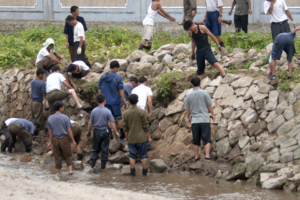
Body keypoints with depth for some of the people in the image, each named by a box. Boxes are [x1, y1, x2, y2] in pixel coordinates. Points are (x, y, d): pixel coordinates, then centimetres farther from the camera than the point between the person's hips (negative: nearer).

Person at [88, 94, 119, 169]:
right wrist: (115, 132, -1)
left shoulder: (94, 111, -6)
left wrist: (89, 131, 13)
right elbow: (112, 123, -11)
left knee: (95, 148, 14)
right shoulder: (107, 111, -12)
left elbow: (90, 122, -1)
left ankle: (93, 162, 9)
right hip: (105, 131, -2)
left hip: (96, 132, 2)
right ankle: (103, 164, 12)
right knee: (104, 148, 8)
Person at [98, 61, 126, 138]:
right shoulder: (117, 78, -12)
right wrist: (124, 101, -5)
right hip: (115, 101, -4)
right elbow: (120, 90, -11)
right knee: (119, 117, 7)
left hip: (105, 101, 4)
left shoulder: (103, 77, 3)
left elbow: (100, 90, 8)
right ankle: (122, 134, 13)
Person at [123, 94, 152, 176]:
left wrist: (127, 139, 11)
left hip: (131, 139, 2)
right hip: (142, 138, -2)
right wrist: (149, 137, 1)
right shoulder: (142, 112, -9)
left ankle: (133, 173, 6)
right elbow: (146, 126, -7)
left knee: (132, 156, 8)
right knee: (143, 156, 7)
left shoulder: (126, 113, -2)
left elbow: (125, 128, 2)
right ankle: (144, 173, 11)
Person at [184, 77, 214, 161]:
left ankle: (196, 156, 18)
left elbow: (187, 109, 8)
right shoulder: (204, 93, -5)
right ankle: (207, 155, -13)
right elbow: (209, 105, -1)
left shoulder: (189, 95, 1)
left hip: (194, 121, 2)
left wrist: (188, 117, 24)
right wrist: (212, 114, 14)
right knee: (207, 139, -2)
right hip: (204, 119, -2)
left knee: (196, 140, 12)